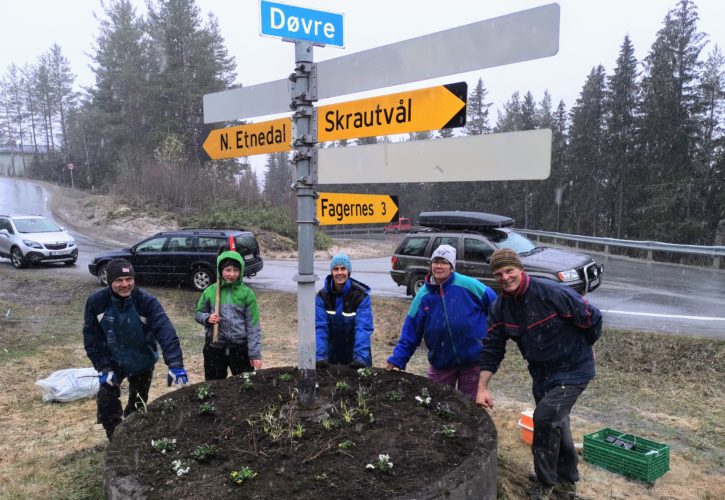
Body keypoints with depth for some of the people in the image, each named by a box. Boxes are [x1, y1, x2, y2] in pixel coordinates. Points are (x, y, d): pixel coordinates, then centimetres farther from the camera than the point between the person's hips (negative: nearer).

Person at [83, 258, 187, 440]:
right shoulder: (96, 301, -20)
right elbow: (91, 337, -11)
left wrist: (175, 365, -45)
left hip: (143, 363, 0)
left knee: (138, 403, 14)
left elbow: (165, 331, -35)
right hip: (112, 362, 1)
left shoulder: (146, 301, -27)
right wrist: (103, 368, -16)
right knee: (106, 399, -9)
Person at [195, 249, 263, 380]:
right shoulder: (210, 291, -3)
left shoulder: (247, 293, -7)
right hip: (215, 347, 1)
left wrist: (255, 352, -9)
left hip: (240, 347, -1)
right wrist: (207, 318, -13)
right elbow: (198, 313, 10)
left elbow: (253, 325, -6)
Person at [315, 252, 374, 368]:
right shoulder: (322, 295, -10)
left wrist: (360, 356, -35)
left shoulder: (361, 295, -16)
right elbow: (320, 327, -17)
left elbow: (363, 328, -24)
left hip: (354, 349, -2)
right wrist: (320, 356, -28)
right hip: (332, 352, 2)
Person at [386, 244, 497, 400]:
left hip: (473, 359, -2)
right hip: (441, 362, 3)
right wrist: (397, 360, -4)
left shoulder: (468, 285, -13)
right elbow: (410, 332, 0)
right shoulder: (423, 295, -4)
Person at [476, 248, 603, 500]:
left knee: (545, 418, -16)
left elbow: (592, 318, -15)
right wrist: (482, 388, -13)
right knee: (555, 423, 18)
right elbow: (492, 348, -6)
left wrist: (579, 348, 2)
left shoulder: (553, 293, -26)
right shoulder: (500, 307, -8)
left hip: (573, 370, -6)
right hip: (541, 373, 6)